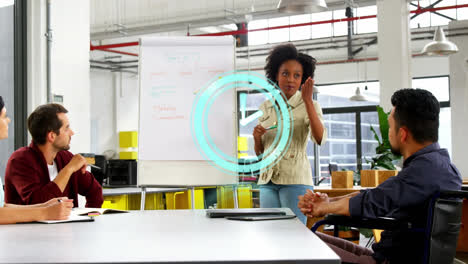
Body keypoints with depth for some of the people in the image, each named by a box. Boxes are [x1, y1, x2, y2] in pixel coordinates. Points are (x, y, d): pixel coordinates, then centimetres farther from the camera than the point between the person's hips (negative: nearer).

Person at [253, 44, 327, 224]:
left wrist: (307, 100, -20)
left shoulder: (308, 106, 1)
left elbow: (320, 139, -19)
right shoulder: (266, 108, 13)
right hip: (267, 181, 4)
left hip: (295, 180, -4)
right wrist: (256, 137, -5)